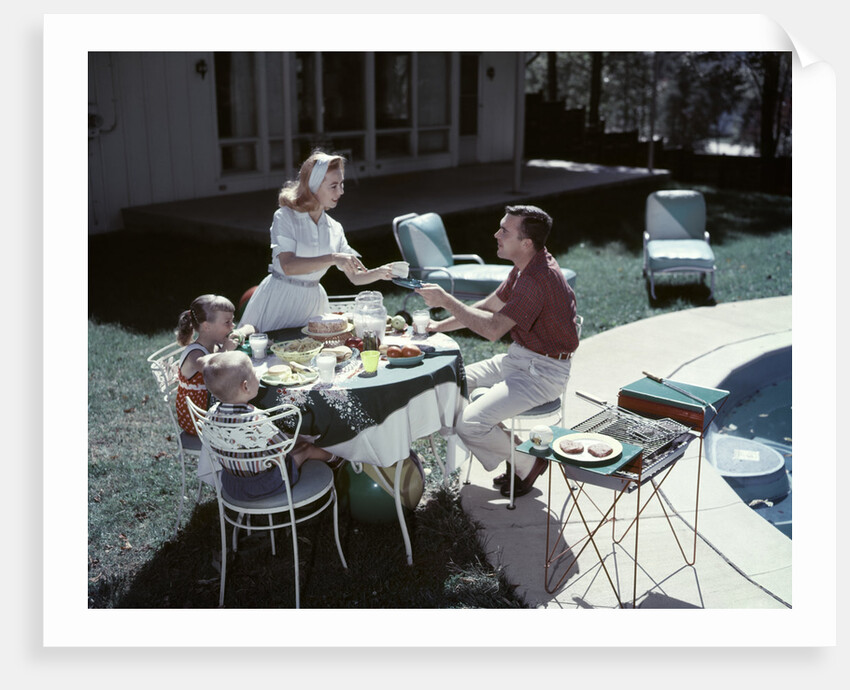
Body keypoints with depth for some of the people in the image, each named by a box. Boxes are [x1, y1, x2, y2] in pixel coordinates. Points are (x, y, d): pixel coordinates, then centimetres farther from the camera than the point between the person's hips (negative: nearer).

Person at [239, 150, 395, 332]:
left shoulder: (334, 229, 4)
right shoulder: (285, 217, -11)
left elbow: (355, 277, 4)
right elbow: (288, 266, -25)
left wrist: (380, 273, -15)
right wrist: (332, 259, -32)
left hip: (312, 303, 4)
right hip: (280, 299, -4)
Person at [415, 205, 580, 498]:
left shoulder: (538, 279, -27)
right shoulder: (525, 266, 6)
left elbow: (493, 329, -29)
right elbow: (488, 306, 16)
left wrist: (447, 301, -22)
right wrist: (440, 326, 10)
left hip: (544, 371, -10)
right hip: (518, 357, 10)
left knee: (469, 424, -20)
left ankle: (527, 463, 8)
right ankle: (509, 450, 12)